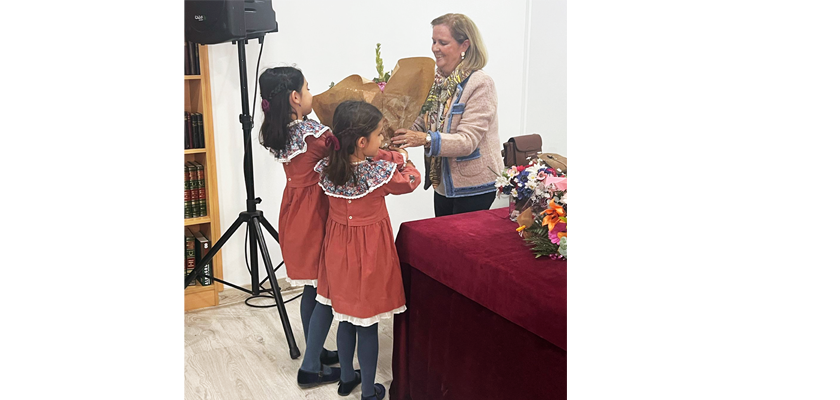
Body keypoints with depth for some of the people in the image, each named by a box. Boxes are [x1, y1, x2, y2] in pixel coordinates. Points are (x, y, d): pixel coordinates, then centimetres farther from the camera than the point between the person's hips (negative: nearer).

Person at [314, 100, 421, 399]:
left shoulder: (327, 168, -9)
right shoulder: (380, 172, -24)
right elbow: (411, 181, -4)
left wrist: (392, 157, 10)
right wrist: (405, 160, 14)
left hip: (339, 251, 5)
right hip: (370, 254, -5)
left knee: (346, 319, 22)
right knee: (368, 325, 9)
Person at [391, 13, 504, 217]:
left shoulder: (480, 84, -15)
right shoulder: (436, 80, 5)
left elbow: (468, 140, -23)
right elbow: (421, 122, 5)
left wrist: (426, 139, -35)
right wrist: (398, 133, -14)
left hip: (473, 186, -7)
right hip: (442, 183, 7)